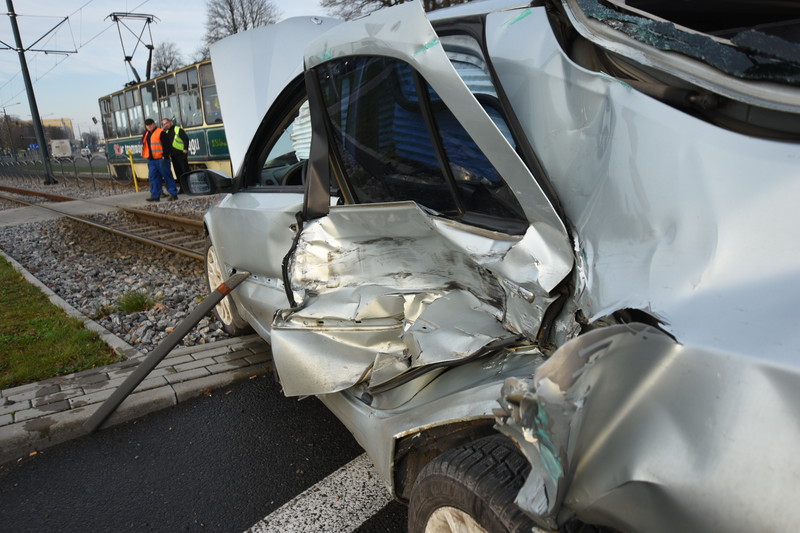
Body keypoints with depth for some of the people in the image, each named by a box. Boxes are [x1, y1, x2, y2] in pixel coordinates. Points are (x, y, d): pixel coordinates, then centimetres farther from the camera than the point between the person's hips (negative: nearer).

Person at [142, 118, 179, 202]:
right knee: (153, 177, 8)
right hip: (151, 160, 8)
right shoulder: (146, 134, 17)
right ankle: (155, 196, 13)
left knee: (167, 176, -3)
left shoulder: (160, 132, -7)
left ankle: (173, 194, 2)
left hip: (160, 159, -8)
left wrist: (165, 156, -17)